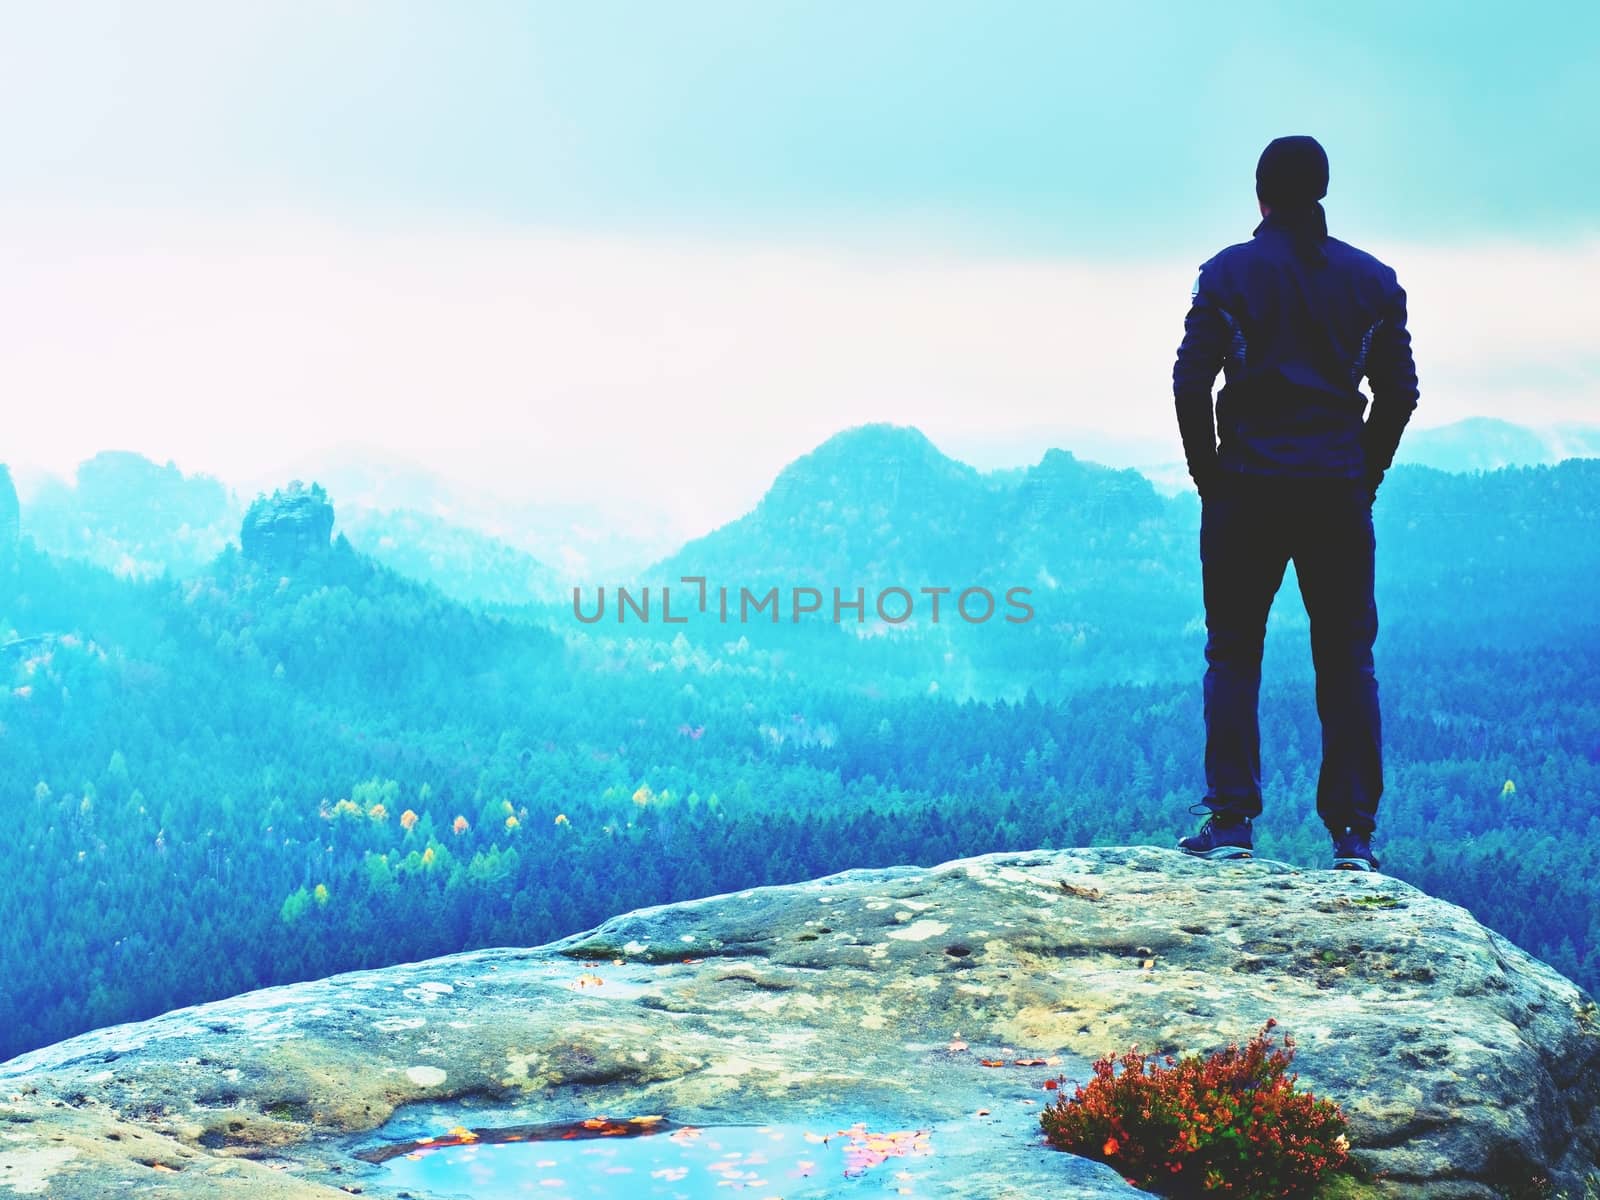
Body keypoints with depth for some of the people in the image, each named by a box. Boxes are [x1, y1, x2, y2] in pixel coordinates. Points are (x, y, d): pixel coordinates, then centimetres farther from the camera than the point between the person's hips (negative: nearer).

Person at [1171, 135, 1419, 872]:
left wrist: (1210, 477, 5)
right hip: (1339, 492, 2)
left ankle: (1230, 819, -1)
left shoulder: (1230, 272, 0)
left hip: (1248, 485, -2)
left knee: (1233, 653, 6)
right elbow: (1399, 390, 5)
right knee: (1347, 659, 6)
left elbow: (1190, 383, -5)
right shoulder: (1372, 280, 7)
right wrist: (1365, 475, 14)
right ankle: (1353, 833, 2)